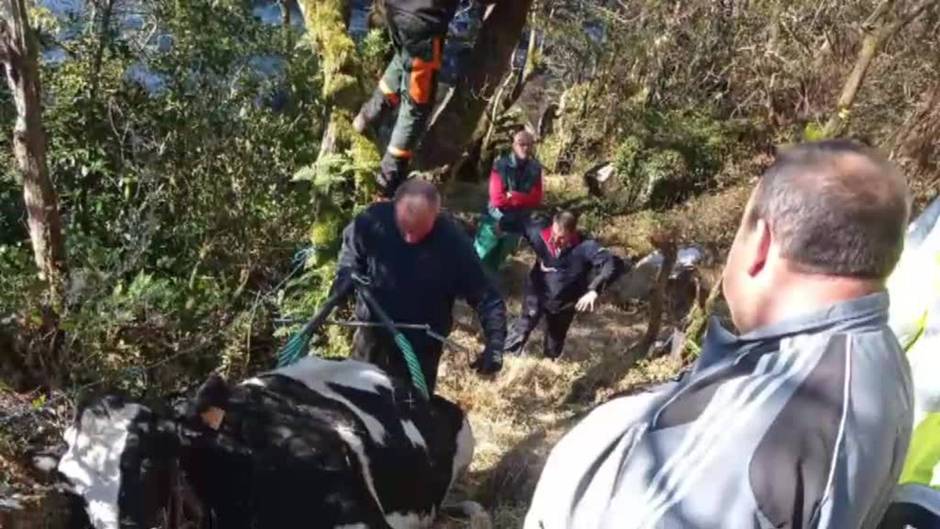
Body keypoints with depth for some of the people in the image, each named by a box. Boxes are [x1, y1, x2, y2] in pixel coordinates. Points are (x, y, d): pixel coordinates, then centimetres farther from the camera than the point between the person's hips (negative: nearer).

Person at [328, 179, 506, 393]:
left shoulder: (453, 243, -27)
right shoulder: (374, 220, -24)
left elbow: (486, 296, -20)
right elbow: (351, 242, 0)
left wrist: (495, 342, -33)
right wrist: (347, 272, -18)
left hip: (422, 348, -2)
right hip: (373, 335, 2)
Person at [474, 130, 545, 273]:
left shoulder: (535, 169, -5)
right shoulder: (501, 165, -16)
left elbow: (536, 200, -9)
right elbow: (497, 198, -20)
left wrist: (512, 196, -20)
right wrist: (523, 199, -16)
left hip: (516, 226, 3)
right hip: (494, 221, -3)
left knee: (494, 264, 21)